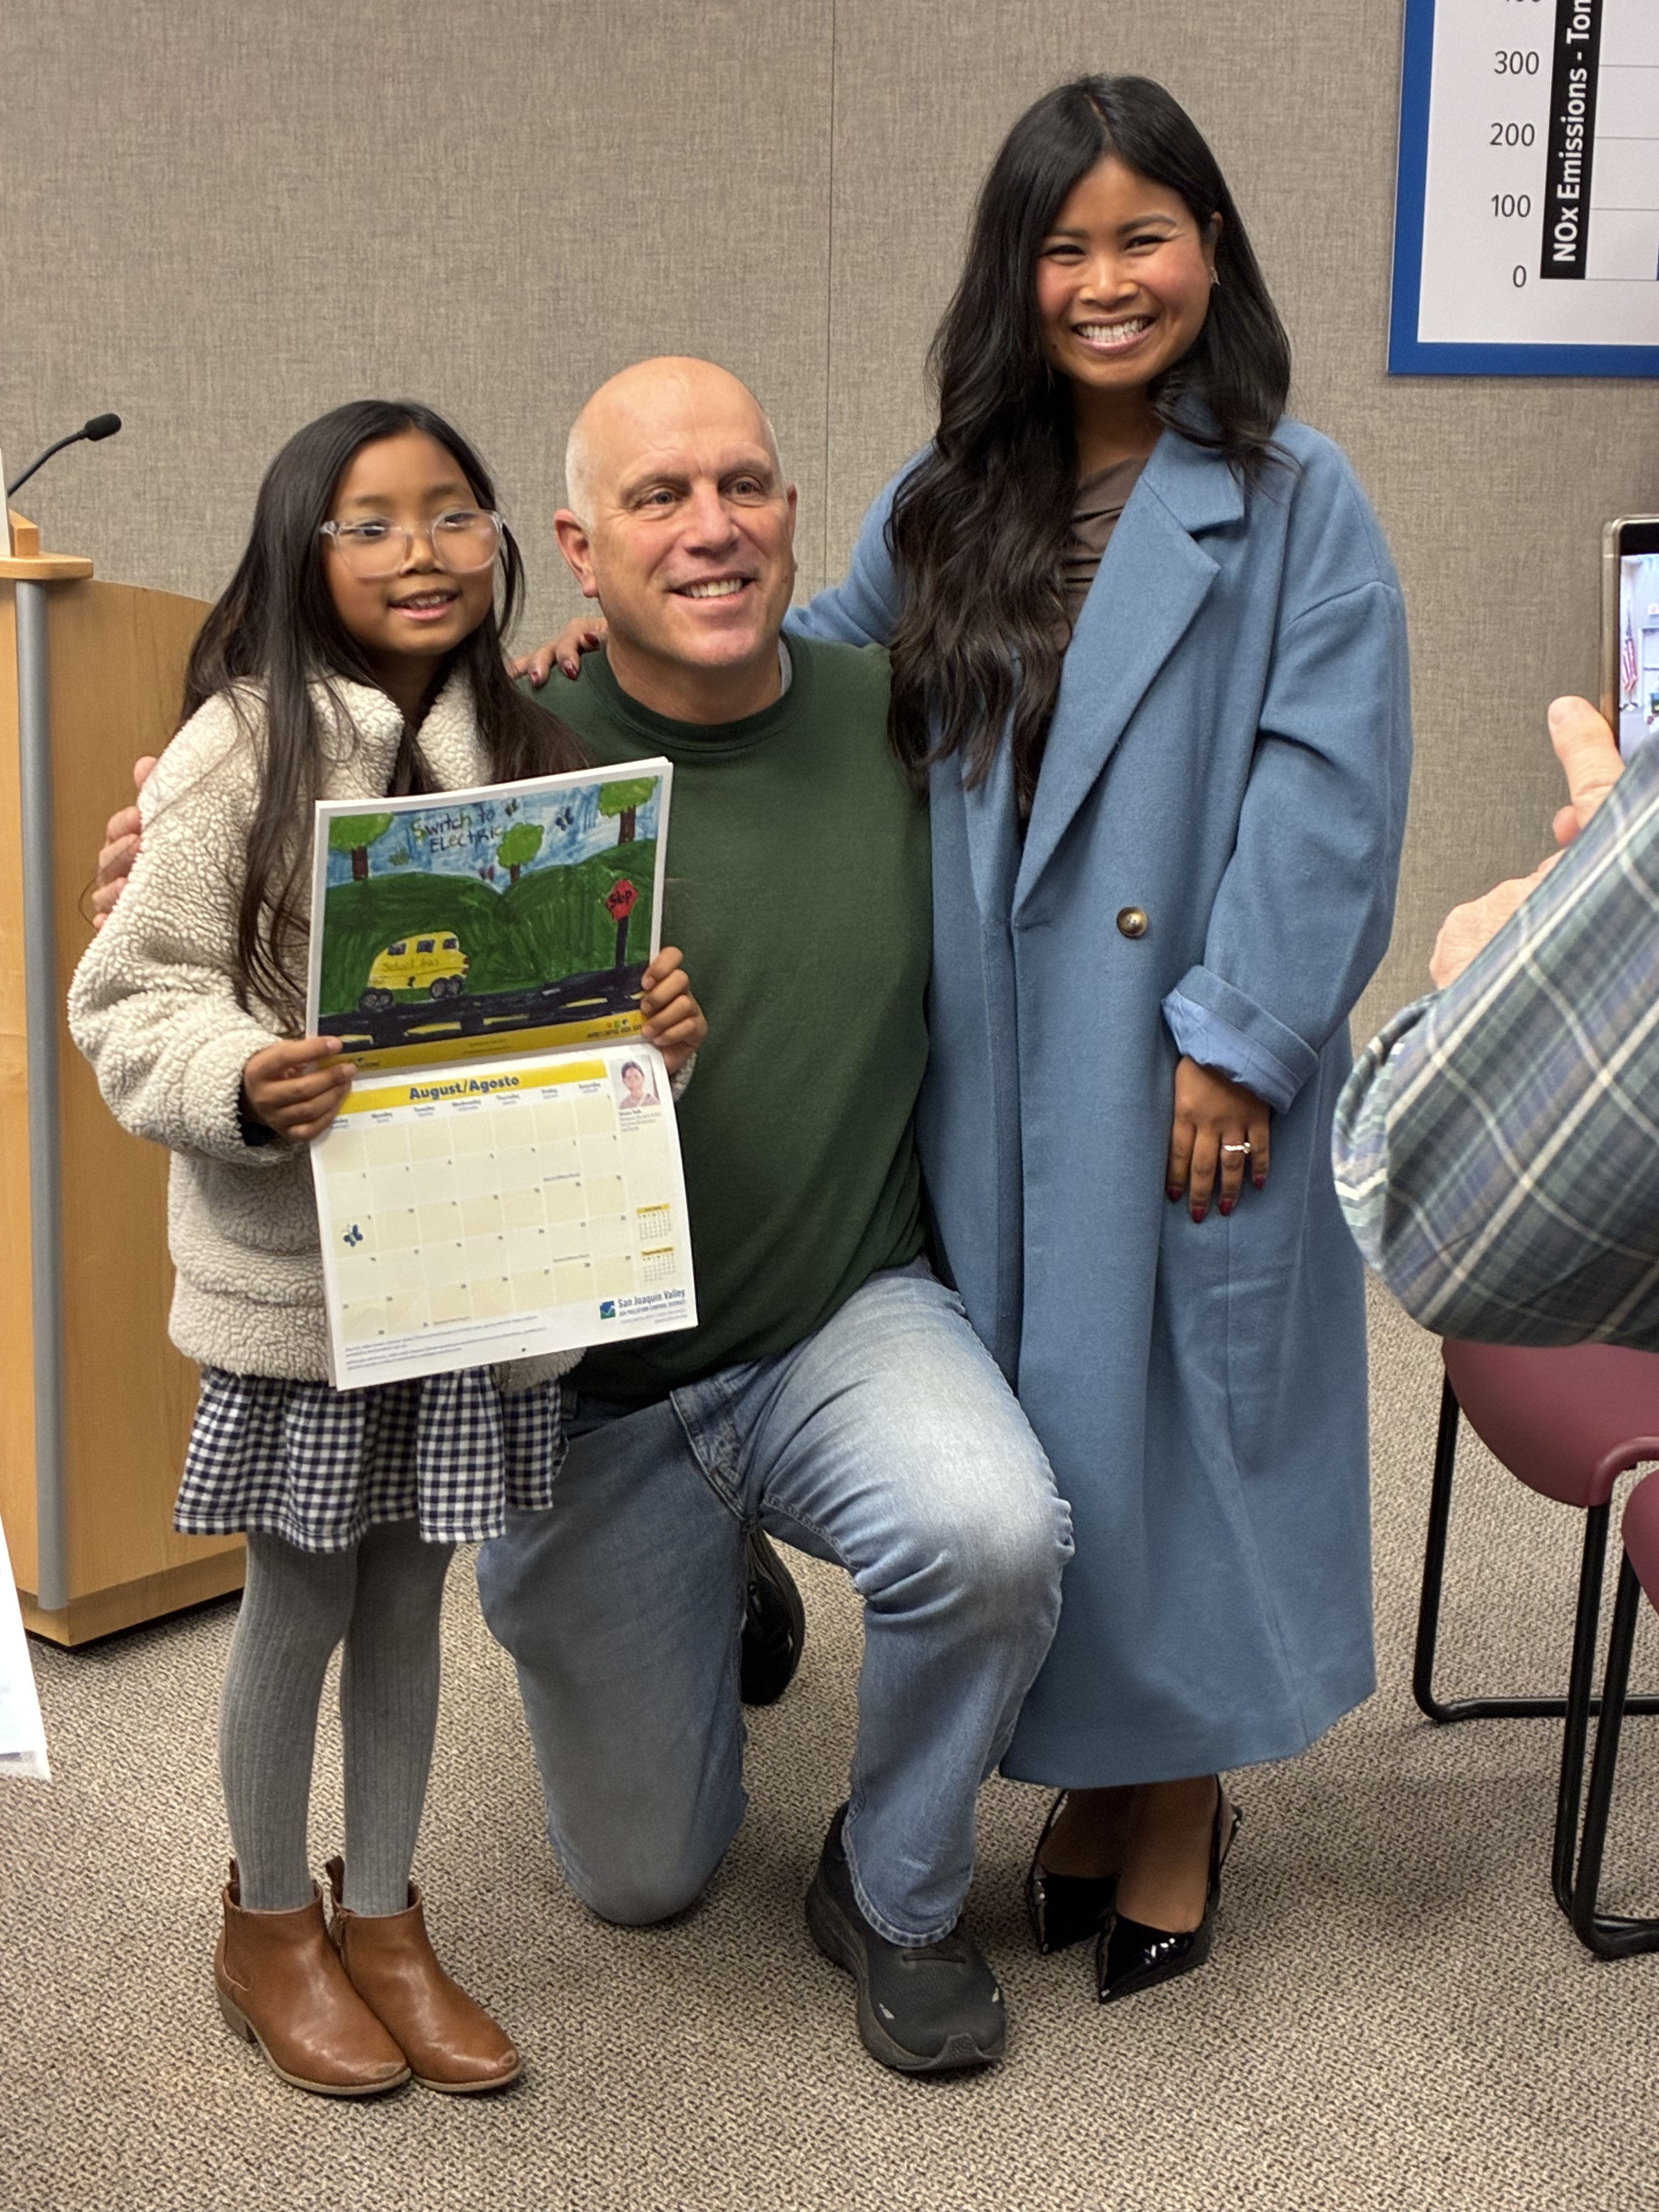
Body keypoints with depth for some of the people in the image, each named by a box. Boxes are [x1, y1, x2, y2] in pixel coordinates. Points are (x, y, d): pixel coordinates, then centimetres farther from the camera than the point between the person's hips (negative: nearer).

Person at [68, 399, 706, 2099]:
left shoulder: (527, 751, 5)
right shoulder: (246, 748, -10)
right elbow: (129, 1001, -9)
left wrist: (656, 1022, -7)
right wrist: (243, 1081, -28)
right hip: (297, 1255, -4)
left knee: (408, 1594, 16)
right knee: (300, 1601, 11)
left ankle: (383, 1916, 35)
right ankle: (270, 1923, 34)